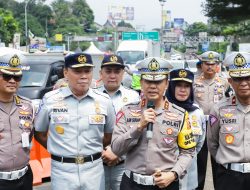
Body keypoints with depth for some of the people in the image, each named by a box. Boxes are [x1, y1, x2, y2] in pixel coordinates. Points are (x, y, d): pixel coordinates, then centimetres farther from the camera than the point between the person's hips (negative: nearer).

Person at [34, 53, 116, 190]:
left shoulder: (104, 101, 0)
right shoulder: (50, 99, -3)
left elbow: (109, 135, 11)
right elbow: (39, 134, 6)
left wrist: (92, 151, 3)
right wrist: (60, 151, 1)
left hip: (94, 169, 1)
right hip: (62, 169, -1)